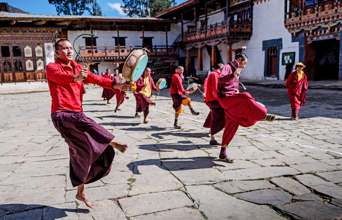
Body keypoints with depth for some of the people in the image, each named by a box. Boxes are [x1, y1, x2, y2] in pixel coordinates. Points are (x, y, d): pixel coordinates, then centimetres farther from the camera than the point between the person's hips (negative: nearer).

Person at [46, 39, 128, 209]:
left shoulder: (78, 67, 16)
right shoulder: (52, 67, -3)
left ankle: (80, 192, 21)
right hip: (61, 114, -6)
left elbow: (94, 78, 0)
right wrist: (75, 78, -50)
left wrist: (113, 85, -16)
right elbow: (60, 77, -28)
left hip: (76, 113, 6)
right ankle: (112, 142, -15)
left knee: (81, 153, 8)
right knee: (84, 124, -36)